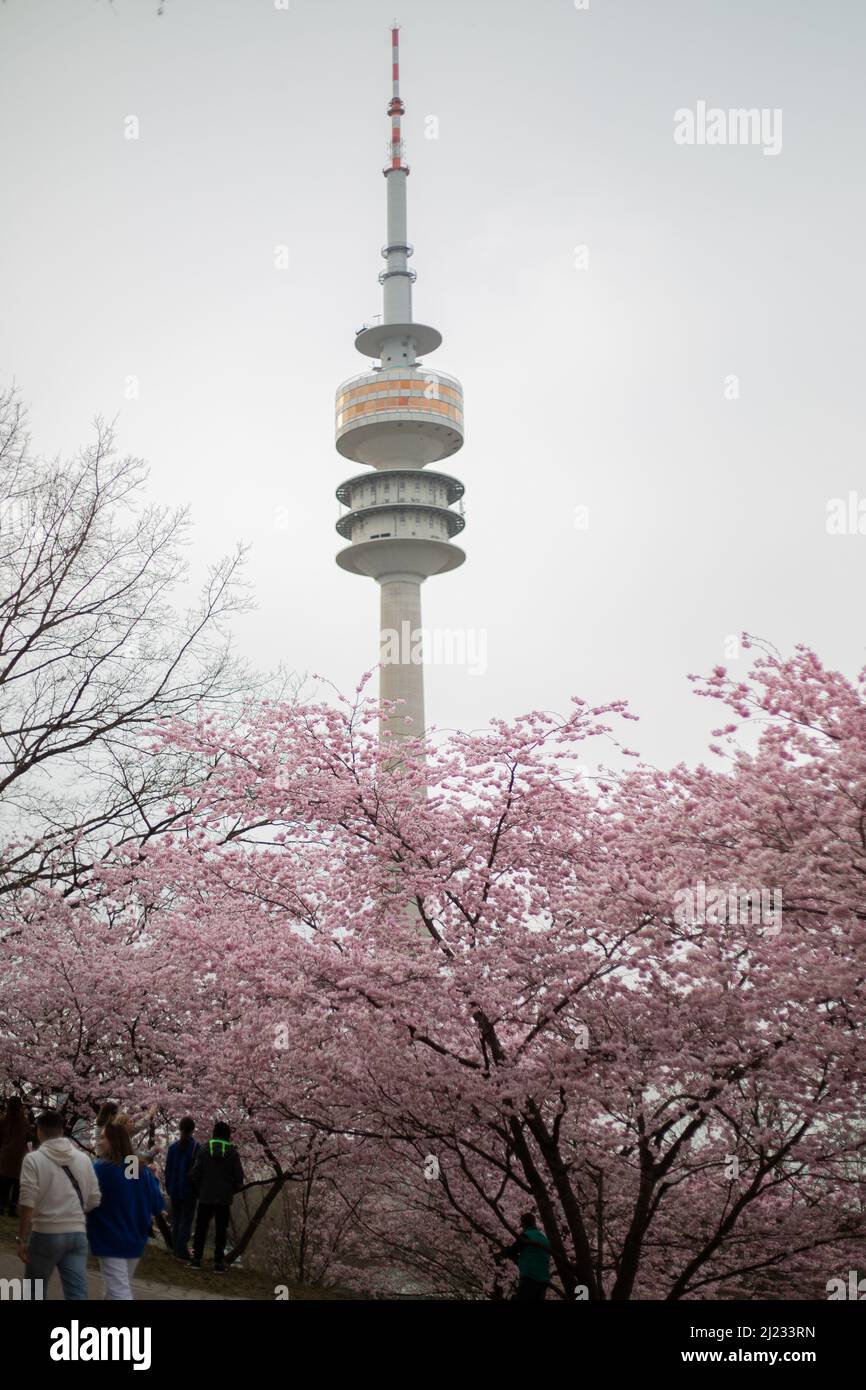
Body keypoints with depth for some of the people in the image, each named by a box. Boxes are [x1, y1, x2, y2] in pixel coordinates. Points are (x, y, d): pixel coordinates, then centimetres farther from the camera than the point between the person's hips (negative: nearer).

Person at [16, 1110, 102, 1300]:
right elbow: (94, 1199, 9)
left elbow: (27, 1203, -13)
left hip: (46, 1234, -3)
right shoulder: (83, 1158, 7)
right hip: (77, 1234, 3)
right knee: (77, 1293, -1)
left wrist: (22, 1239, -8)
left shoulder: (34, 1159, -7)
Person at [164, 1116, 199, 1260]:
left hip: (175, 1190, 4)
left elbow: (168, 1169, 7)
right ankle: (182, 1251, -3)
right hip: (189, 1190, -4)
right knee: (186, 1220, 0)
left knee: (175, 1220, 13)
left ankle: (177, 1249, 16)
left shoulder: (173, 1147, 2)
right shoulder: (196, 1147, -12)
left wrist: (169, 1188, 14)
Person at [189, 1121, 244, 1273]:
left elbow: (194, 1174, -7)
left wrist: (198, 1191, 8)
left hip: (205, 1197, 0)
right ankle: (219, 1262, 4)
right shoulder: (233, 1152, -4)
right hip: (224, 1198, 0)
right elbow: (239, 1177, -3)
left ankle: (197, 1259, 10)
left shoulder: (204, 1149, -4)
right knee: (220, 1230, 6)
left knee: (201, 1227, 12)